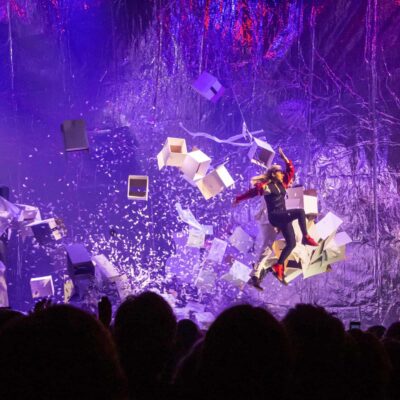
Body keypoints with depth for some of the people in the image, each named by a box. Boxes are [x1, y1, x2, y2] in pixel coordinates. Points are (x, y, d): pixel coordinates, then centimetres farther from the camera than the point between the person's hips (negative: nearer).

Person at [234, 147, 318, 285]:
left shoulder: (282, 184, 14)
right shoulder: (266, 186, -6)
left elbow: (291, 170, 16)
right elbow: (252, 192, -6)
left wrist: (284, 158, 8)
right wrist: (238, 199, -8)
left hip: (283, 217, 8)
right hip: (275, 216, -8)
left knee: (291, 243, 3)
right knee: (300, 212, -25)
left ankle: (278, 266, 8)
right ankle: (306, 237, -15)